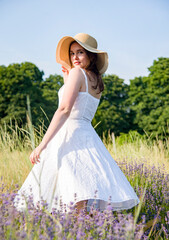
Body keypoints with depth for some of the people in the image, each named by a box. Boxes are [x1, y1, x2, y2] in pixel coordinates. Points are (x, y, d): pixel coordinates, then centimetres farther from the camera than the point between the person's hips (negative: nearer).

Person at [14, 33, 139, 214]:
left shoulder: (77, 72, -5)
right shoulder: (97, 81, 18)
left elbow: (64, 110, -16)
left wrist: (42, 144, -19)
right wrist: (66, 78, 33)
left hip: (70, 135, -9)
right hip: (88, 136, 9)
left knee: (78, 202, -17)